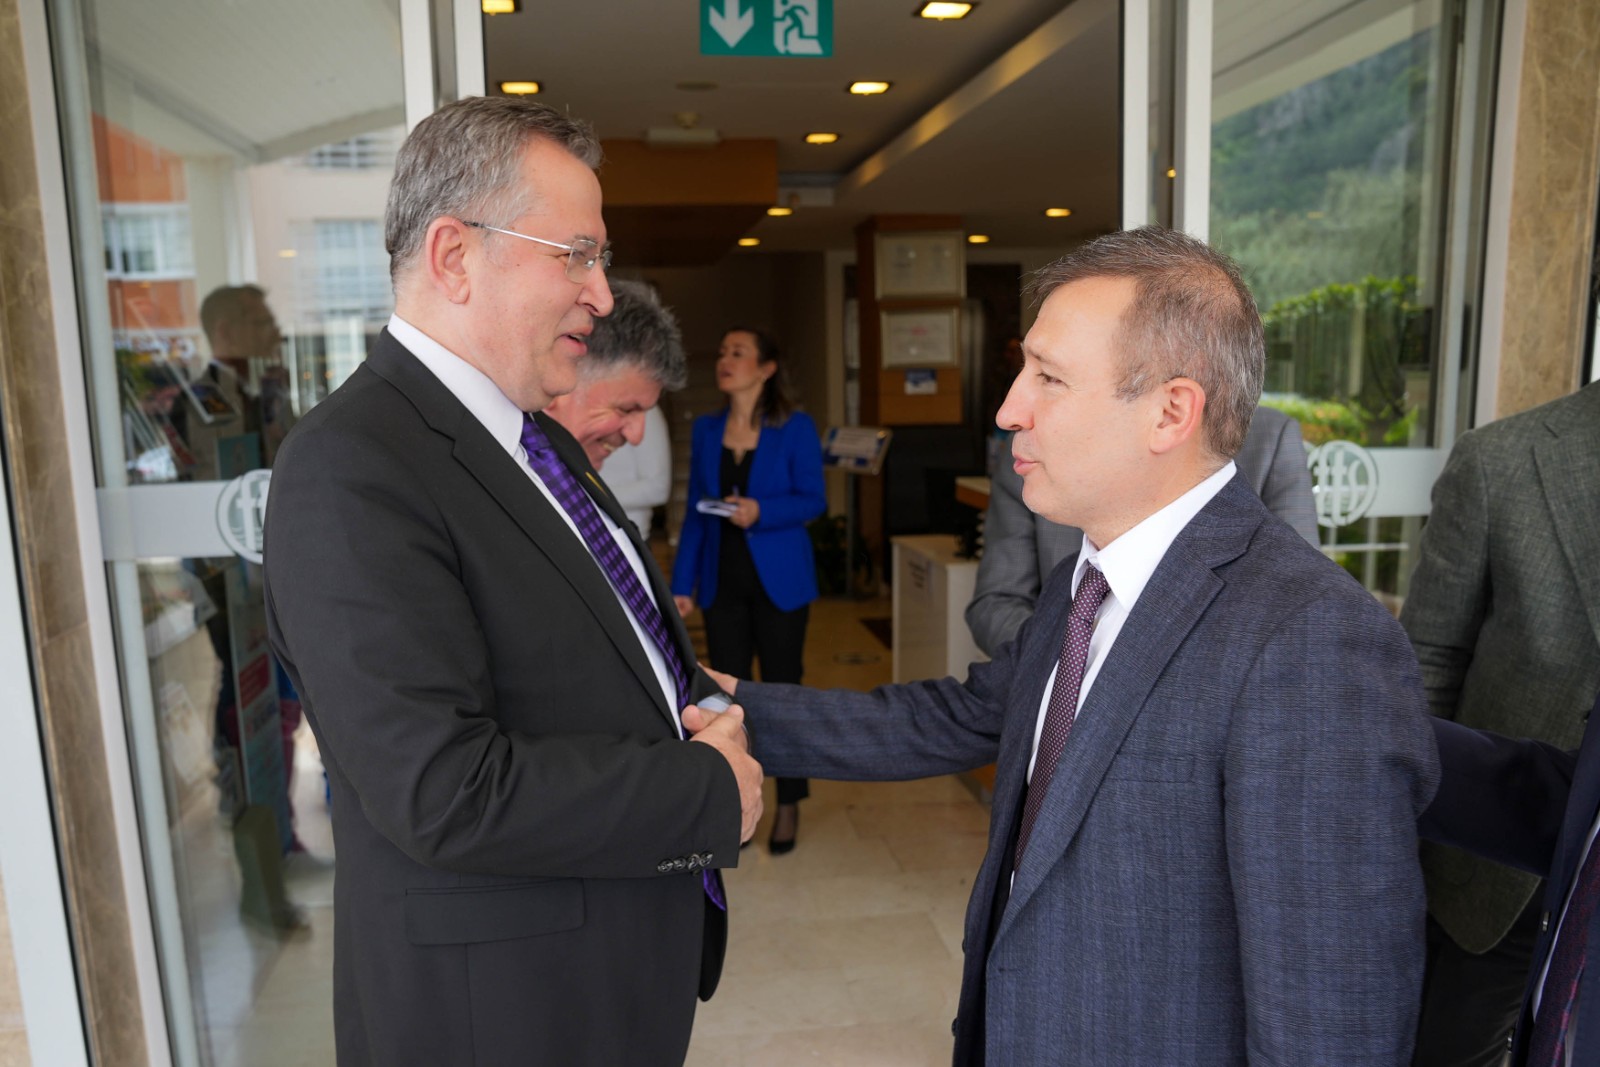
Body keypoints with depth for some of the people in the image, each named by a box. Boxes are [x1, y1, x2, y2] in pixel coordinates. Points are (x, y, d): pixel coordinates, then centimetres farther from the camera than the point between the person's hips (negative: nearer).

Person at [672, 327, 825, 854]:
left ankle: (788, 806, 22)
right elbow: (695, 512, 7)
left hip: (779, 580, -3)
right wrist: (683, 583, 4)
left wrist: (761, 511, -25)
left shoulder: (795, 427, -6)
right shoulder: (705, 429, 6)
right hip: (723, 582, 4)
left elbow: (812, 499, -7)